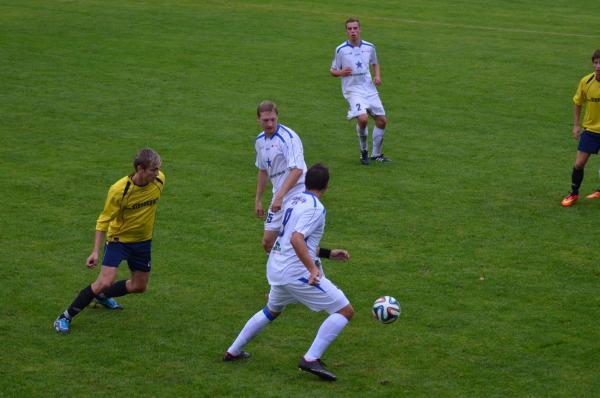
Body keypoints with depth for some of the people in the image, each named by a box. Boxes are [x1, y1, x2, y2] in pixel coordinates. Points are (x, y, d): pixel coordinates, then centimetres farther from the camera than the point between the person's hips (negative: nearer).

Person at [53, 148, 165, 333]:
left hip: (143, 241, 5)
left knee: (139, 286, 13)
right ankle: (66, 317, -7)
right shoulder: (119, 190, -27)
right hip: (118, 239, -5)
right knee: (105, 282, -20)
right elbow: (104, 220, -17)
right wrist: (96, 251, -21)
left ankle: (102, 297, 41)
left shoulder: (159, 180, -14)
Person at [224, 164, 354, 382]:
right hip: (296, 272, -9)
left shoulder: (295, 200, 13)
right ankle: (311, 359, -14)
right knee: (345, 311, -6)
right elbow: (297, 239, -28)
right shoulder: (315, 207, -14)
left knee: (272, 311, 34)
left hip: (276, 268, 9)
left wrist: (328, 253, 25)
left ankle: (233, 352, 41)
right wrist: (313, 268, -34)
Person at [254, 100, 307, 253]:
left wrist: (279, 196, -30)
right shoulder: (260, 140, 10)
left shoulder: (288, 137, -15)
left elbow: (297, 170, -24)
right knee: (268, 242, 8)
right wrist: (258, 200, 24)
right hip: (279, 197, 8)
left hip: (297, 194, -8)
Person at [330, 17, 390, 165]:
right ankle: (364, 151, 0)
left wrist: (378, 76, 3)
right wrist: (341, 72, -19)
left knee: (382, 120, 5)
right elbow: (333, 71, 3)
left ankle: (376, 154, 24)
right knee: (362, 118, -25)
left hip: (370, 89, 5)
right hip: (353, 90, -5)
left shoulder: (369, 47, 5)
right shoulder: (340, 50, -4)